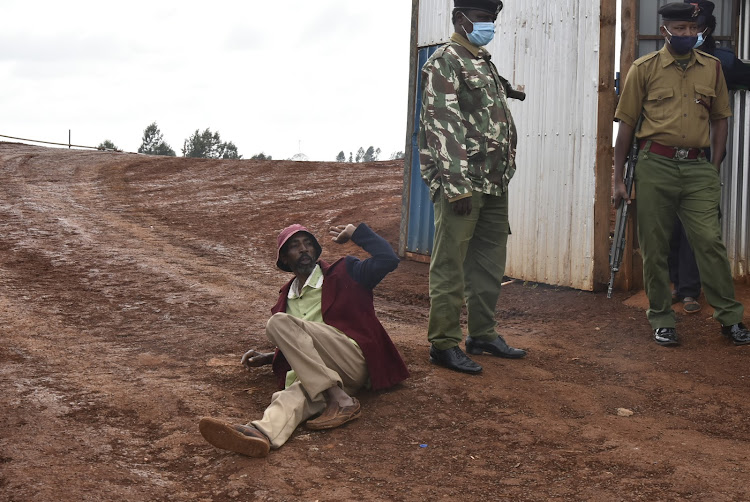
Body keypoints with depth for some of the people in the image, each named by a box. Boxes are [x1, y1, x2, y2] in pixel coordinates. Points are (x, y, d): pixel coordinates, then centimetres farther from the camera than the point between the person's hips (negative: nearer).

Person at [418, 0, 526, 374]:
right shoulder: (444, 63, -8)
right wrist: (457, 186, -21)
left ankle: (482, 334, 25)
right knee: (450, 267, -3)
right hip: (461, 185, -9)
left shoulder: (485, 63, 19)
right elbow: (443, 127, -16)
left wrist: (505, 173, 17)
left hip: (494, 185, 9)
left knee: (490, 265, 14)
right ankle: (443, 344, 3)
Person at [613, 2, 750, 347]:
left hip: (698, 167, 1)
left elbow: (719, 120, 16)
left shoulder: (712, 68, 9)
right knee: (654, 247, 4)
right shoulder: (644, 69, 2)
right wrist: (618, 179, 1)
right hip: (656, 166, -1)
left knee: (710, 241, -5)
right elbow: (626, 124, 4)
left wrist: (715, 170, 8)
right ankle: (662, 320, 16)